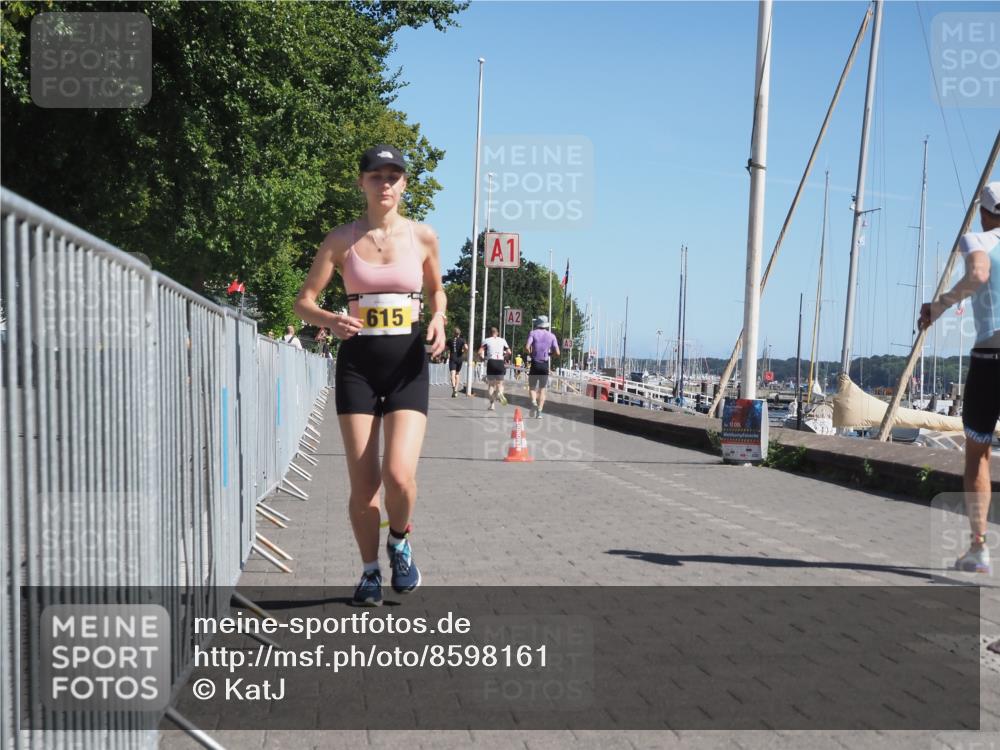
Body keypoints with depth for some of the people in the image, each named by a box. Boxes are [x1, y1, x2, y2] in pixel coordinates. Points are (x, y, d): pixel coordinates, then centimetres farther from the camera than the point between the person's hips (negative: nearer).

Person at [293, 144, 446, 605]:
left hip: (407, 364, 0)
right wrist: (330, 320, -18)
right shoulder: (342, 239, 2)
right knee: (363, 484, 0)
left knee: (399, 475, -16)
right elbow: (304, 301, 4)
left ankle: (399, 542, 16)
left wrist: (438, 319, -1)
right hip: (357, 363, 1)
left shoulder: (423, 236, 4)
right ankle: (370, 572, 21)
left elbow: (436, 290, 20)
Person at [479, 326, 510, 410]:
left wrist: (484, 357, 14)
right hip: (500, 362, 1)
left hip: (491, 362, -1)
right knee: (499, 383, 12)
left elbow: (480, 352, -4)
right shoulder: (503, 340, 10)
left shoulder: (486, 340, 4)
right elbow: (509, 352, 6)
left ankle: (492, 404, 2)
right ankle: (500, 393, -23)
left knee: (491, 384, 9)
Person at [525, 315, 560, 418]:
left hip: (535, 364, -2)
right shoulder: (551, 336, 5)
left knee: (532, 387, 11)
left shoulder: (533, 333, -1)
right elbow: (557, 353, -1)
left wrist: (531, 354, 5)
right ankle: (539, 411, 1)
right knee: (542, 390, 10)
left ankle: (533, 402, -18)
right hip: (545, 364, 2)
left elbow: (527, 348, -15)